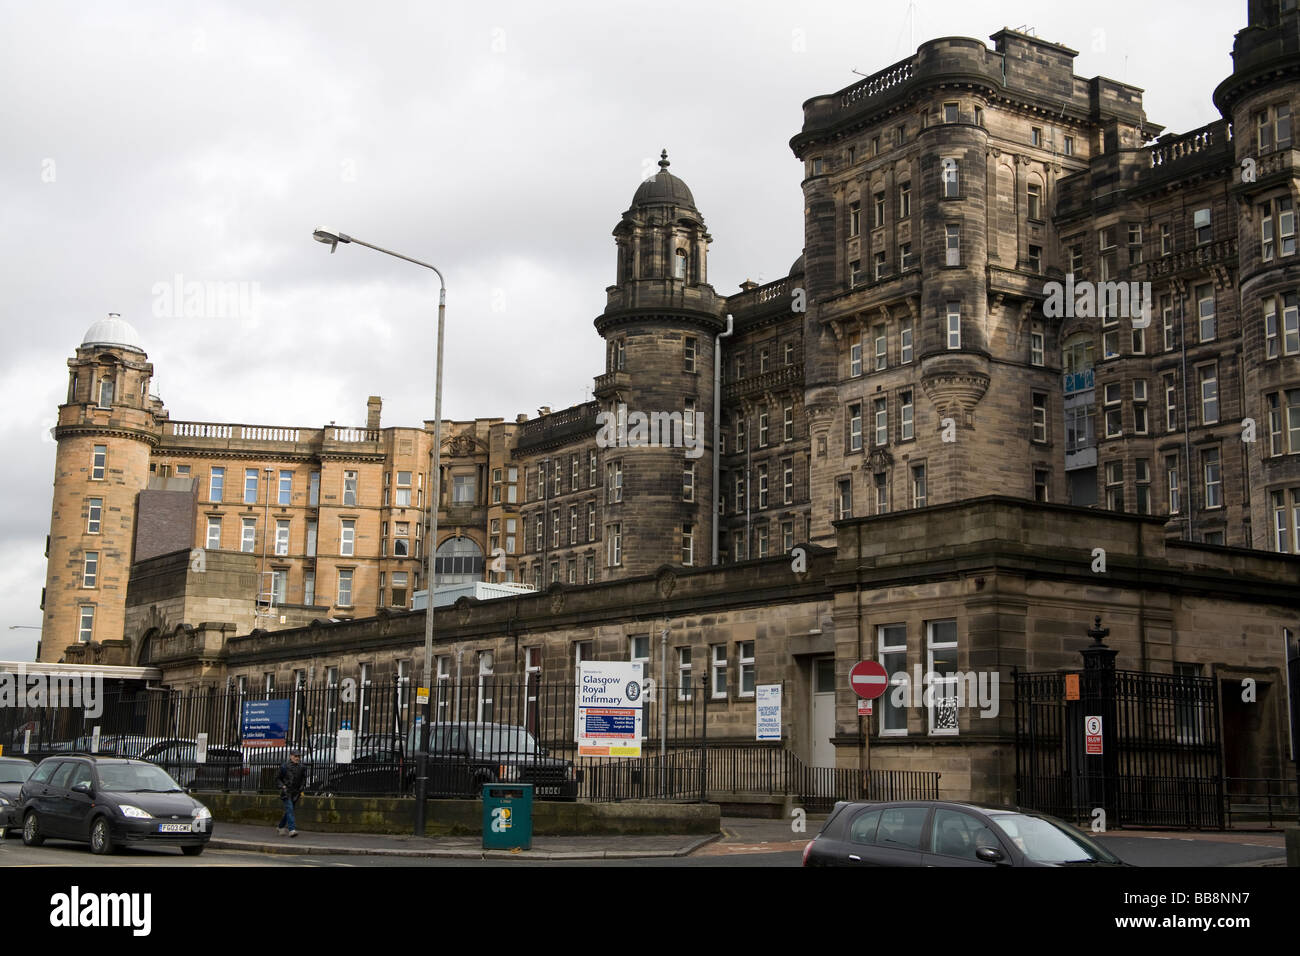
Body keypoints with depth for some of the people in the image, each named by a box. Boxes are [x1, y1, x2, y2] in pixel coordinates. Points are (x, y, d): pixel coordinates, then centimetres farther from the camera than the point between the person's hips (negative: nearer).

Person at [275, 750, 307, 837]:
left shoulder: (301, 768, 5)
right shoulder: (284, 767, -3)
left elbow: (303, 779, 18)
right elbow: (277, 778, 7)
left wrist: (301, 791, 10)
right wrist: (282, 786, -9)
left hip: (295, 793, 4)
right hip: (286, 791, -4)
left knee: (289, 810, 10)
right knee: (289, 809, -17)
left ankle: (280, 826, 31)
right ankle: (291, 829, -23)